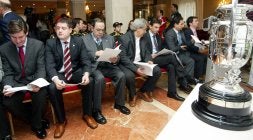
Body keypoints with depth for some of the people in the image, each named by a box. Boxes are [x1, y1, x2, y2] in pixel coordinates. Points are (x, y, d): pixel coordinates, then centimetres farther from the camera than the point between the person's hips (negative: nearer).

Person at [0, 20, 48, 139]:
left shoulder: (38, 45, -7)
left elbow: (41, 68, -9)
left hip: (34, 80, -2)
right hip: (17, 82, 2)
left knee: (41, 95, -32)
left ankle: (37, 125, -2)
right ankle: (36, 120, 2)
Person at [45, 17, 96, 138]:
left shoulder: (79, 41, -2)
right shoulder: (50, 43, -5)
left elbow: (85, 61, -6)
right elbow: (49, 65, -14)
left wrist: (86, 74, -28)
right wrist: (55, 79, -35)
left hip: (76, 72, 1)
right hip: (59, 74, -1)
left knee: (89, 82, -27)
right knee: (52, 88, -30)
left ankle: (87, 114, -5)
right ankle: (61, 120, -7)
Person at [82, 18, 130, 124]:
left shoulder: (110, 38, 13)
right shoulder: (85, 39, 2)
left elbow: (116, 54, 12)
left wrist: (115, 59, -12)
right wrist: (95, 54, -20)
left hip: (108, 65, 4)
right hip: (94, 66, -4)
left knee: (121, 75, -22)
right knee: (100, 78, -35)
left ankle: (119, 103, 1)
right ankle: (96, 110, -18)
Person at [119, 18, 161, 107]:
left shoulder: (143, 38, 7)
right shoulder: (124, 38, -15)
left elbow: (146, 52, 14)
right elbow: (123, 57, -20)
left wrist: (148, 60, -11)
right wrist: (135, 69, -28)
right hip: (127, 64, -6)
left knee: (157, 71, -12)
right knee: (129, 75, -37)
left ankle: (143, 91, 8)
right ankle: (133, 95, -4)